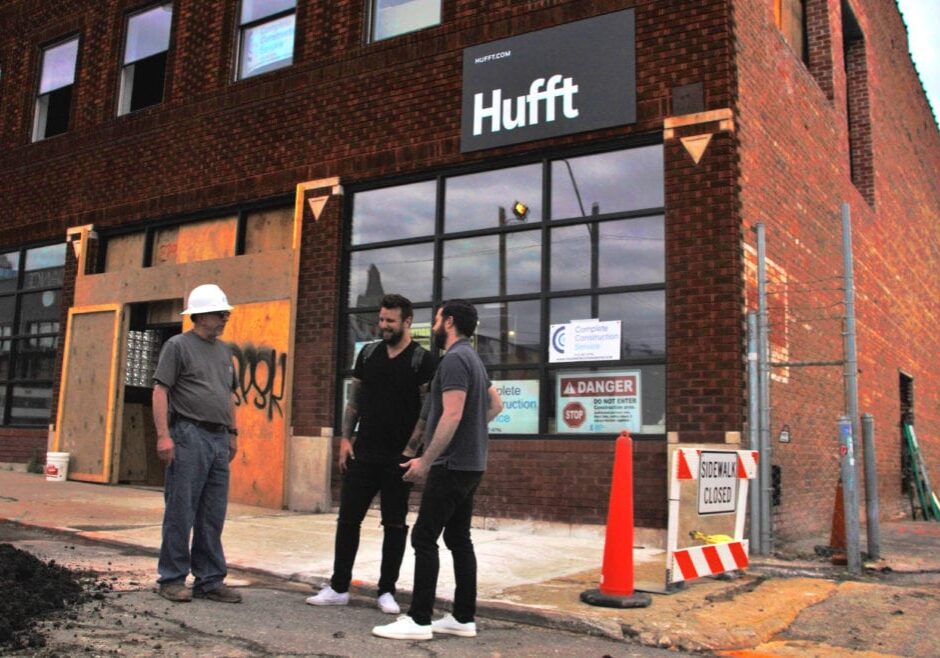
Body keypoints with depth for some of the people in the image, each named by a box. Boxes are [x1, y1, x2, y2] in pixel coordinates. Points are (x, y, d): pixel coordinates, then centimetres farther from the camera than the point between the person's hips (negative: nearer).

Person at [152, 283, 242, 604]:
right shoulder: (178, 345, -2)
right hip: (189, 436, -7)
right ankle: (172, 579, 8)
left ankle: (210, 580, 15)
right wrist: (163, 435, -15)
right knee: (180, 512, -2)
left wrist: (233, 432, 19)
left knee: (213, 516, 9)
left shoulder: (224, 350, 18)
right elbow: (160, 391, -8)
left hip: (219, 439, 7)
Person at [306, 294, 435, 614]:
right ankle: (339, 588, 18)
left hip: (398, 457, -4)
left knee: (394, 524, 6)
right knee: (348, 519, 7)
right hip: (363, 452, 4)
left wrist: (411, 449, -14)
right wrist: (346, 438, 4)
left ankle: (386, 591, 17)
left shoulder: (421, 360, -5)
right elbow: (354, 399, 12)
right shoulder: (368, 353, 8)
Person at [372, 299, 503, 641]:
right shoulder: (472, 358, 16)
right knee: (458, 539, 12)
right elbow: (496, 405, 26)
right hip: (470, 463, 10)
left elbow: (452, 415, -24)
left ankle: (419, 620, -3)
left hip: (453, 465, -10)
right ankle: (464, 618, 16)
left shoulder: (455, 359, -15)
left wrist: (426, 460, -20)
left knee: (424, 537, -6)